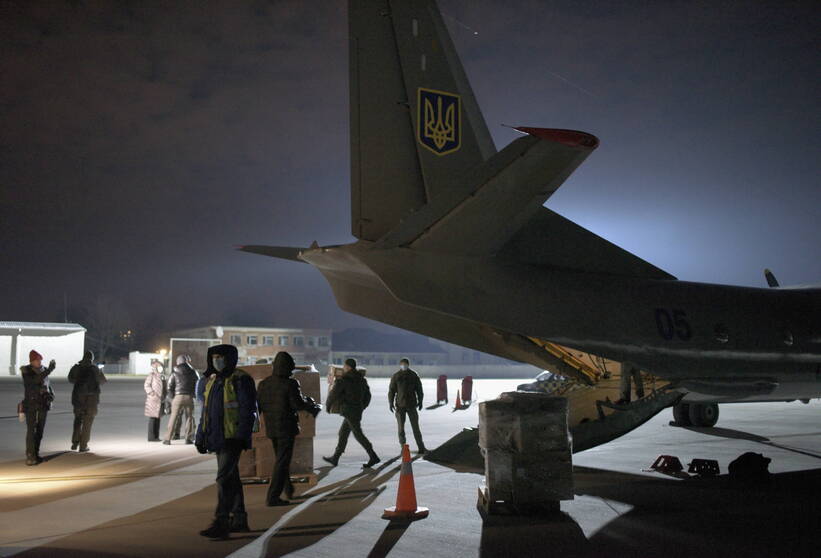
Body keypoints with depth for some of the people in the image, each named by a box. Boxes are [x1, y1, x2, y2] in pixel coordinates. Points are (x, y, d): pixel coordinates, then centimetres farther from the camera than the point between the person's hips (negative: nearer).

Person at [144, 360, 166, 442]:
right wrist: (152, 394, -20)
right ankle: (151, 437, -5)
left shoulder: (161, 376, 17)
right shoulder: (151, 375, -6)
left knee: (158, 418, 9)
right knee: (152, 418, -7)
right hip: (152, 400, -8)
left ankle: (156, 436, 13)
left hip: (159, 400, 8)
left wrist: (163, 397, 10)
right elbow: (146, 386, -13)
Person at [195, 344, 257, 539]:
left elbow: (248, 410, -15)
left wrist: (242, 436, -20)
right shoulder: (212, 381, 16)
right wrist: (201, 437, 17)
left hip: (232, 438, -9)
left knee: (224, 478, -13)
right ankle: (239, 520, 23)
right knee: (232, 478, 14)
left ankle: (220, 523, -13)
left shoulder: (240, 380, -10)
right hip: (218, 439, 9)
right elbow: (206, 412, 20)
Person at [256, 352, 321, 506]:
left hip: (271, 428, 7)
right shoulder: (290, 384, -16)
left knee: (281, 459, 22)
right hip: (286, 428, -7)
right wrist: (312, 405, 1)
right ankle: (273, 496, -3)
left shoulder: (263, 384, 2)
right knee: (282, 462, 0)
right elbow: (298, 404, -17)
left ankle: (289, 490, 35)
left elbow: (258, 405, 4)